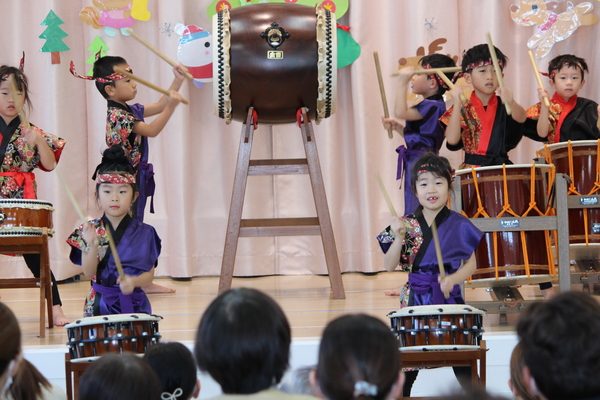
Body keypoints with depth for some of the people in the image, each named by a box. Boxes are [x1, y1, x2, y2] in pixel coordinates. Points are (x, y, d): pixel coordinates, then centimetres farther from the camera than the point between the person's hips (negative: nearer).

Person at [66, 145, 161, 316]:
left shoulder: (143, 233, 0)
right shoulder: (90, 231, 1)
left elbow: (149, 273, 0)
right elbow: (88, 273, -6)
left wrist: (133, 281, -20)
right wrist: (93, 246, -22)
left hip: (134, 304, 0)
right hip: (100, 304, 0)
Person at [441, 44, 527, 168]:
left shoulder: (503, 107, 8)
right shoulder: (464, 109, 6)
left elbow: (521, 118, -14)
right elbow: (452, 141, -8)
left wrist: (511, 103, -35)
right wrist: (457, 105, -16)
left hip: (502, 167, 1)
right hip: (471, 171, -1)